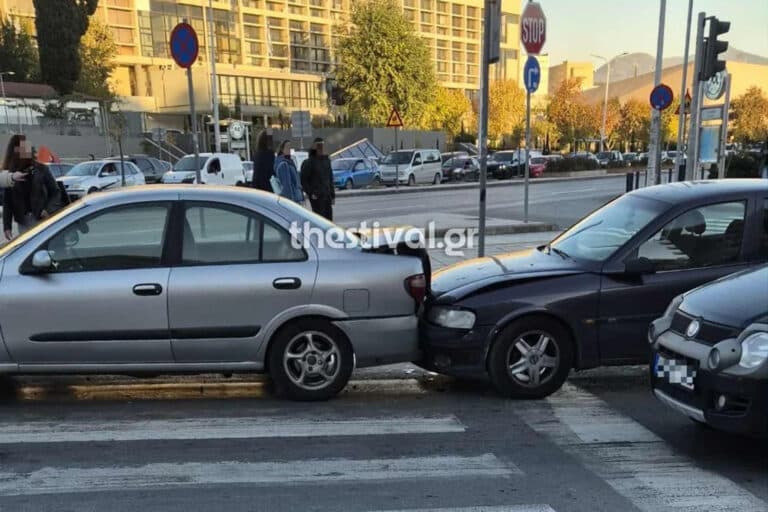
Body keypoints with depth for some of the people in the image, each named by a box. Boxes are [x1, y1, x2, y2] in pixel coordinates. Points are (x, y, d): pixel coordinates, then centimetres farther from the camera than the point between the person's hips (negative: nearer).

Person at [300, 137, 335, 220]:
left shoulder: (327, 160, 12)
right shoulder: (308, 162, -8)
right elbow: (303, 181, -8)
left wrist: (332, 194, 14)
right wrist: (311, 193, -14)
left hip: (327, 195, 7)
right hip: (316, 197, -7)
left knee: (329, 218, 9)